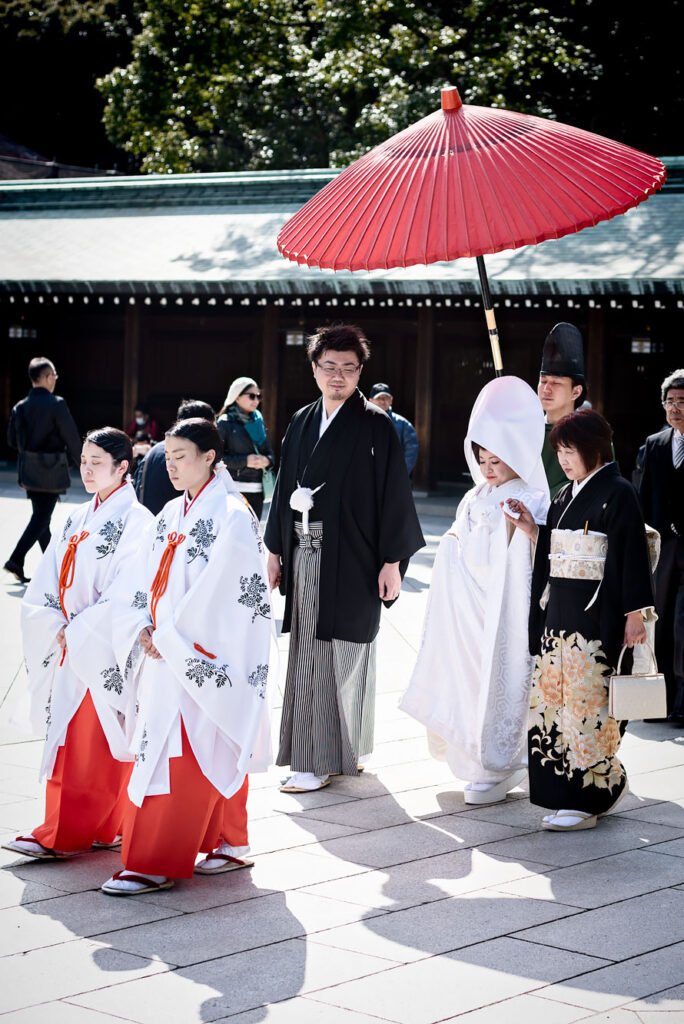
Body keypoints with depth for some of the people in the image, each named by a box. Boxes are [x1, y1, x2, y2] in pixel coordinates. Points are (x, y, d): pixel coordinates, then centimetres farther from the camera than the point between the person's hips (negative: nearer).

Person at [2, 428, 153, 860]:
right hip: (71, 647, 8)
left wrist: (79, 631, -14)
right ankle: (104, 828, 16)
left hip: (108, 651, -8)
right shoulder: (78, 520, 13)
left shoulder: (136, 521, -10)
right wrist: (56, 629, -5)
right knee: (70, 740, 8)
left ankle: (65, 836, -3)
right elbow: (46, 584, 11)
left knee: (91, 744, -5)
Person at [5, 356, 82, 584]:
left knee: (40, 516, 15)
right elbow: (72, 437, -12)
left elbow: (12, 440, 9)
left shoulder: (20, 407, 3)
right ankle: (16, 560, -12)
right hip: (52, 471, -6)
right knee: (41, 518, -2)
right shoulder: (56, 405, -15)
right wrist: (78, 461, 4)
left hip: (28, 471, 6)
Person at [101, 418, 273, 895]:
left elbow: (214, 593, -18)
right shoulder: (171, 516, 12)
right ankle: (230, 845, 23)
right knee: (215, 754, 13)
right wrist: (144, 630, -3)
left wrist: (169, 639, -15)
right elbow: (142, 582, 12)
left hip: (207, 658, -7)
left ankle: (158, 864, -5)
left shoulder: (232, 516, -12)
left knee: (181, 758, -7)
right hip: (167, 655, 8)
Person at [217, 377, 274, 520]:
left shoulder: (258, 420, 14)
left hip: (256, 491, 6)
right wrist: (245, 461, -18)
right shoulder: (225, 423, -2)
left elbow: (269, 453, 16)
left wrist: (266, 460, -7)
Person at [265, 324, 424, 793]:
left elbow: (394, 494, -8)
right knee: (308, 653, 8)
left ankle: (322, 760, 2)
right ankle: (340, 753, 18)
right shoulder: (303, 422, 11)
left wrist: (392, 561, -12)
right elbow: (286, 485, 15)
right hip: (304, 555, 6)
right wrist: (275, 548, 13)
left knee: (336, 655, -4)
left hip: (349, 558, -6)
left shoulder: (375, 425, -5)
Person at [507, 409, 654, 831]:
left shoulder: (618, 494, -8)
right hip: (558, 616, 8)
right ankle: (567, 792, 15)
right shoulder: (566, 496, 15)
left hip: (597, 618, -8)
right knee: (554, 703, 6)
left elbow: (632, 555, -11)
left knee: (587, 704, -6)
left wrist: (635, 614, -14)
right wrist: (531, 528, 3)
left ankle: (589, 798, 3)